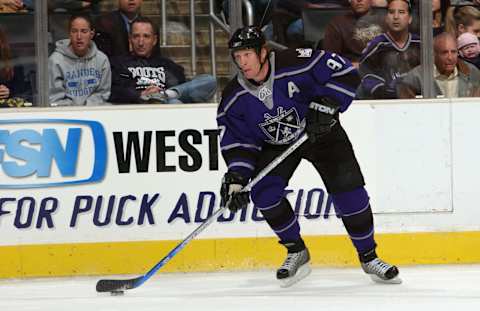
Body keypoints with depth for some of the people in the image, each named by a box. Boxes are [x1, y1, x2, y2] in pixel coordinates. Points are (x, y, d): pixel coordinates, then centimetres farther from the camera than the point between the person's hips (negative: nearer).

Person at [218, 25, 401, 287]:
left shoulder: (296, 64, -29)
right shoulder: (234, 98, -17)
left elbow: (345, 73, -22)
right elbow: (237, 140, -10)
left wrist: (325, 105, -31)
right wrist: (236, 177, -23)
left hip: (319, 131, -3)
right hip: (276, 144, 3)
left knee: (348, 188, -14)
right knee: (263, 191, -19)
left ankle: (368, 257, 4)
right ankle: (296, 252, 1)